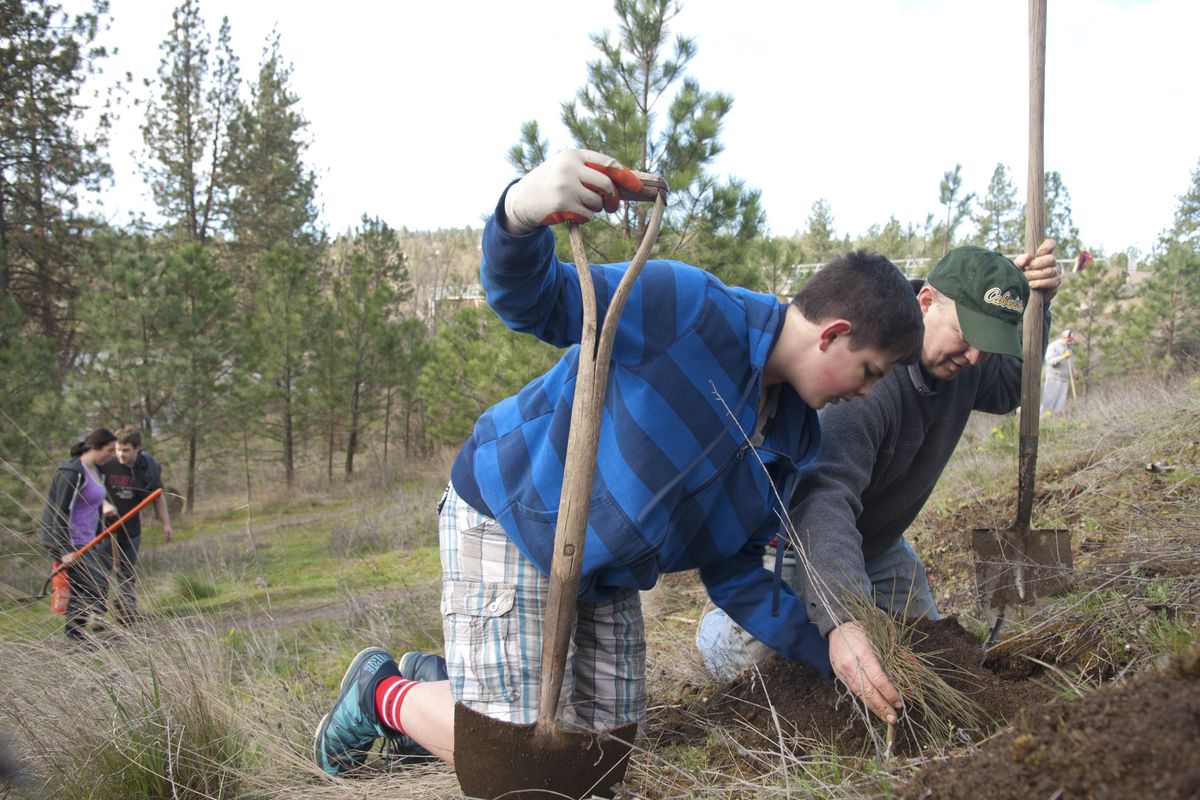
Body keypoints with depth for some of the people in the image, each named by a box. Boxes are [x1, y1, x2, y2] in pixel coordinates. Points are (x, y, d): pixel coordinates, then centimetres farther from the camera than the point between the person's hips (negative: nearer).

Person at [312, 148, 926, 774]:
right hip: (508, 517, -8)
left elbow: (734, 576, 3)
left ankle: (436, 678, 29)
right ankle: (383, 692, 18)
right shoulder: (688, 307, -23)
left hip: (605, 575, 8)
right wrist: (521, 213, -47)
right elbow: (533, 300, -24)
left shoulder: (794, 443, 0)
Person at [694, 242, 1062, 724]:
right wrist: (841, 621, -68)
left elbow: (1006, 390, 12)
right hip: (797, 536, -7)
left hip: (878, 544, 7)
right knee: (752, 670, -8)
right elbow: (825, 495, -53)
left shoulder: (958, 362, -12)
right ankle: (718, 621, 27)